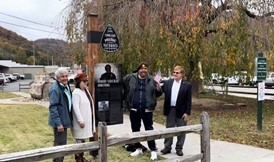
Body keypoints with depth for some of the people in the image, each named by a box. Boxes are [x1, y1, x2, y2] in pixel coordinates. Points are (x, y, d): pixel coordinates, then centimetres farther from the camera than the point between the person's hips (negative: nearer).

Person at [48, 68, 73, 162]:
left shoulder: (66, 86, 9)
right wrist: (58, 123, -25)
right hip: (59, 122, -9)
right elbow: (53, 107, -23)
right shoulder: (55, 89, -19)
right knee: (60, 144, -1)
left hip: (64, 120, 9)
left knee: (62, 143, 20)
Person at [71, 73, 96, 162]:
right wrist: (81, 120, -23)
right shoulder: (76, 93, -16)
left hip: (87, 120, 9)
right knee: (79, 140, 1)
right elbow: (75, 108, -21)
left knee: (83, 139, 16)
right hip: (81, 121, -9)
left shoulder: (86, 91, 11)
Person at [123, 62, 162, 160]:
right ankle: (138, 149, 29)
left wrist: (159, 90, -12)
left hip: (147, 110, -1)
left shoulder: (151, 80, 3)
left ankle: (153, 150, 14)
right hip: (134, 109, 2)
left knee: (149, 129, 4)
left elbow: (157, 94, 10)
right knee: (135, 129, 13)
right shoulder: (130, 78, 0)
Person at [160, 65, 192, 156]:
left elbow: (188, 101, -6)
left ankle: (179, 148, 21)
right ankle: (167, 147, 23)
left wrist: (187, 113, -10)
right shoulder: (168, 82, 3)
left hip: (181, 111, -2)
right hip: (170, 110, 3)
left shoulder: (187, 85, -5)